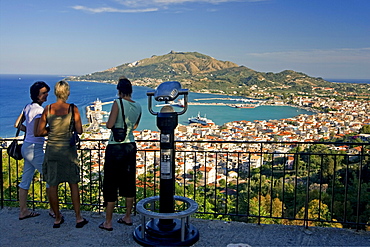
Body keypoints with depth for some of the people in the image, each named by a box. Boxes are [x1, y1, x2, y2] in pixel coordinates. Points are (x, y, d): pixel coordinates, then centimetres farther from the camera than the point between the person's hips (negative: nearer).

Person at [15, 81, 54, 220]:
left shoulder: (28, 107, 8)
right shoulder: (39, 110, -18)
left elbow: (17, 124, 16)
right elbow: (37, 132, -23)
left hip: (27, 147, 9)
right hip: (34, 148, -9)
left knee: (26, 180, 13)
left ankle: (23, 211, 21)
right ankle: (53, 210, 9)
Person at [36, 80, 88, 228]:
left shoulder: (48, 109, -3)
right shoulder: (73, 109, -8)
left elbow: (39, 132, -1)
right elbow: (79, 131, -5)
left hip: (52, 150, 2)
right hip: (68, 150, -1)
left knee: (52, 185, 11)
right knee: (73, 184, 10)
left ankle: (57, 218, 21)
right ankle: (78, 218, 15)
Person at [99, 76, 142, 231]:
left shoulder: (118, 103, -15)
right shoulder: (138, 107, 3)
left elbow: (109, 125, -17)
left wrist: (111, 118, 3)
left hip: (115, 148, -6)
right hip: (130, 147, 6)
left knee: (110, 184, 3)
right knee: (129, 182, 15)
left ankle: (108, 222, 11)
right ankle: (127, 217, 26)